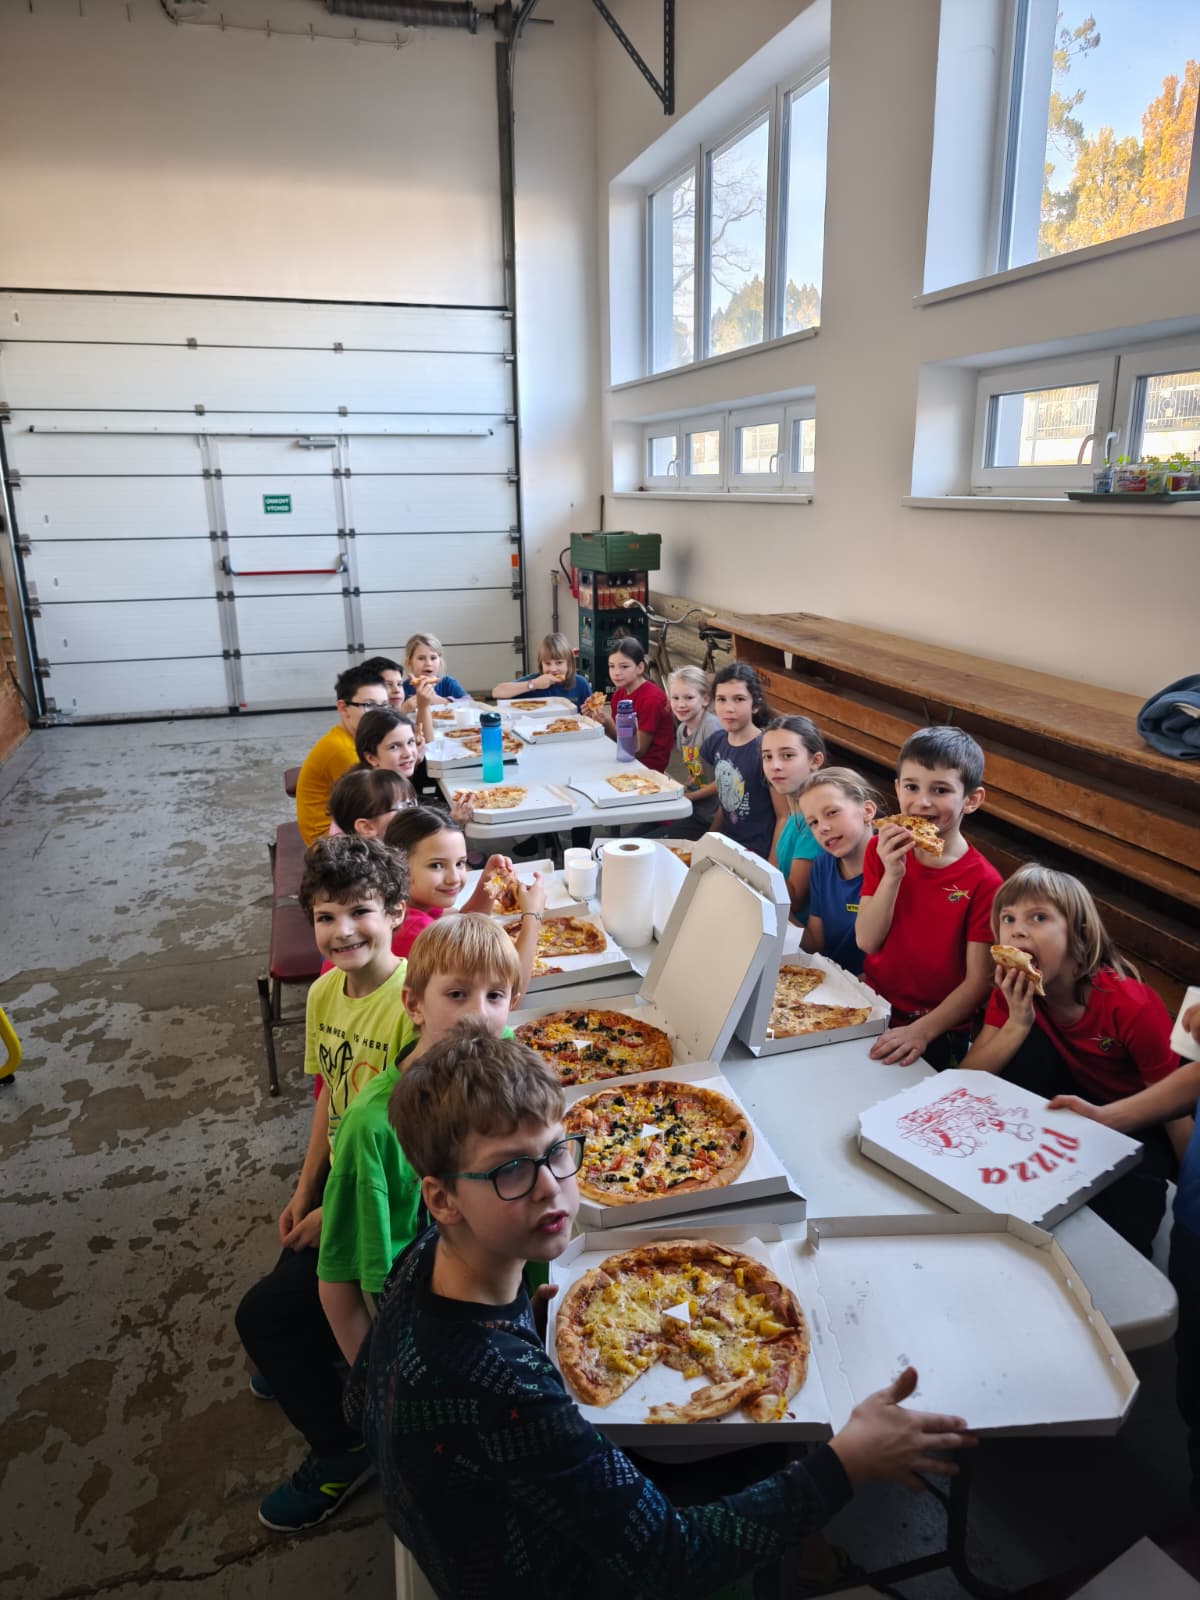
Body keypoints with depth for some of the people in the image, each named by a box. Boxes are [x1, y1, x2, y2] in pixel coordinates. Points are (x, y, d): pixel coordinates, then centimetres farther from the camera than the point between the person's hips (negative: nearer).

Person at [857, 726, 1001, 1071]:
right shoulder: (882, 850, 0)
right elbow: (867, 941, -7)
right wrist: (892, 874, -19)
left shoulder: (982, 882, -13)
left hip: (936, 1033, -3)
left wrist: (921, 1031, -21)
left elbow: (978, 980, -12)